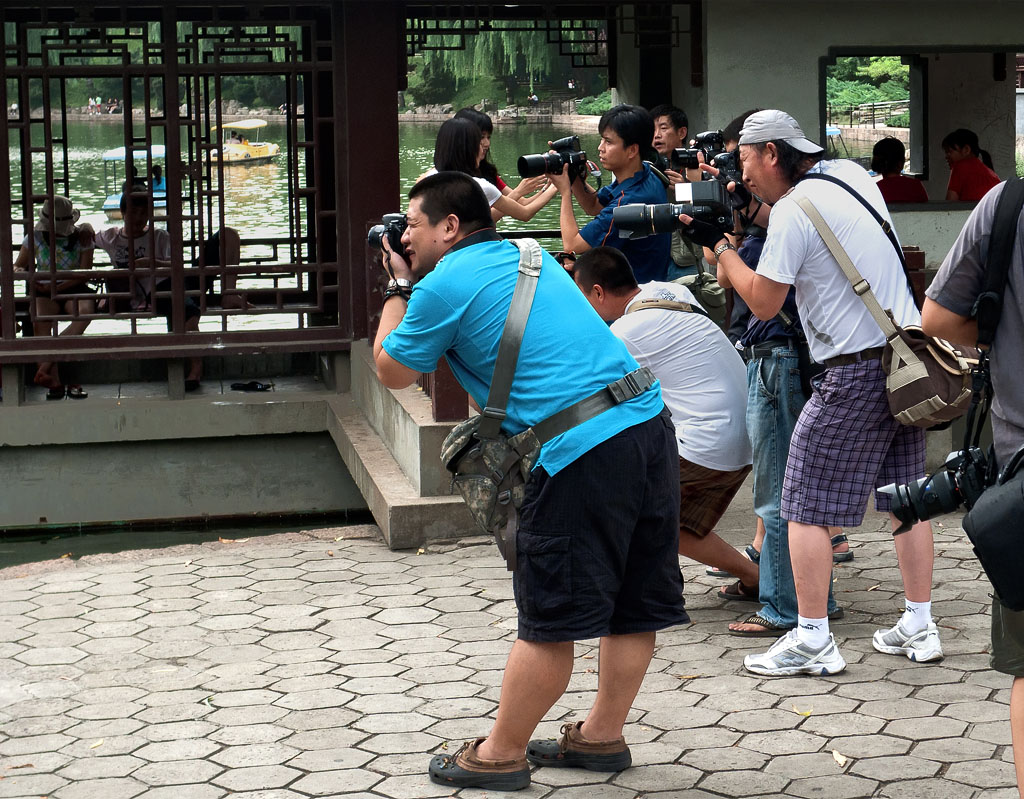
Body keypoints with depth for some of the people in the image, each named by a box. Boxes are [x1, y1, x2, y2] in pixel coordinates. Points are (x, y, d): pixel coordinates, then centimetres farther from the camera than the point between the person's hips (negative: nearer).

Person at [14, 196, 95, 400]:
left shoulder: (82, 237, 3)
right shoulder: (35, 237, 8)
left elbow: (84, 274, -3)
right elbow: (17, 266, 14)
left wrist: (57, 287, -14)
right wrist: (19, 270, -13)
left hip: (74, 289, 0)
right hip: (44, 290, 0)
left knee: (85, 312, -35)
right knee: (40, 322, -33)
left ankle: (45, 366, -38)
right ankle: (55, 382, -37)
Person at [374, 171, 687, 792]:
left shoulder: (445, 285, -2)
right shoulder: (529, 257, 22)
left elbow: (392, 371, 11)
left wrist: (398, 288, 21)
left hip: (584, 453, -8)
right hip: (649, 422, 8)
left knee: (549, 618, 1)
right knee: (634, 601, 14)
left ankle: (502, 755, 12)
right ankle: (603, 735, 27)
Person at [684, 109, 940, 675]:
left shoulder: (793, 210, -13)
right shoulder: (854, 176, 11)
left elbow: (763, 304, -8)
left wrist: (717, 243, 1)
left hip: (856, 372, -8)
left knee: (806, 505, -1)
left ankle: (811, 641, 0)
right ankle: (919, 628, 19)